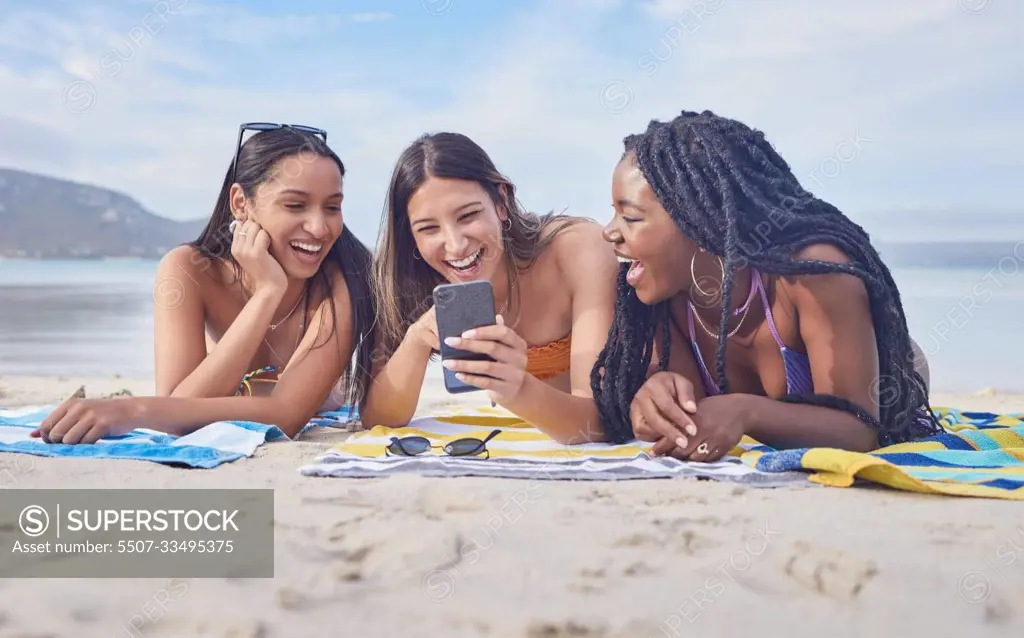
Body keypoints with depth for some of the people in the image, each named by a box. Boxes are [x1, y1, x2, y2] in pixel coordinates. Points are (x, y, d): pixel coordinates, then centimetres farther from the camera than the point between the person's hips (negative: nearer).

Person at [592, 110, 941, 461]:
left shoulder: (814, 270, -36)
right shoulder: (661, 288, -22)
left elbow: (859, 431, -34)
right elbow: (685, 418, -20)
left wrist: (746, 413, -52)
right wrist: (657, 397, -45)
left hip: (883, 443, -2)